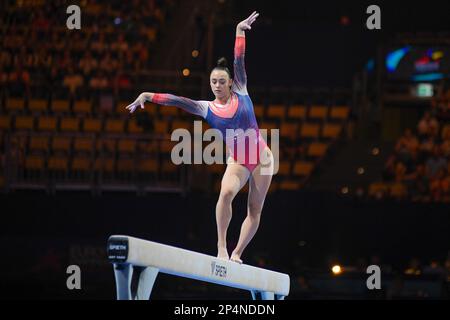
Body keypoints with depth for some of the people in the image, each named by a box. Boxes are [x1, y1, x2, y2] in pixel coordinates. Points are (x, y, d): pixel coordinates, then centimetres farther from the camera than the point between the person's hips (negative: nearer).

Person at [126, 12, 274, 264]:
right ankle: (222, 247, -27)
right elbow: (178, 100, -10)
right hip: (237, 162, 0)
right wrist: (150, 96, -20)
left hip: (262, 157, 0)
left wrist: (240, 32, -11)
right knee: (226, 192, -30)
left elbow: (239, 62, -6)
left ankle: (236, 254, 10)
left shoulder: (240, 93, 1)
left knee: (255, 210, 0)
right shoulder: (207, 108, 1)